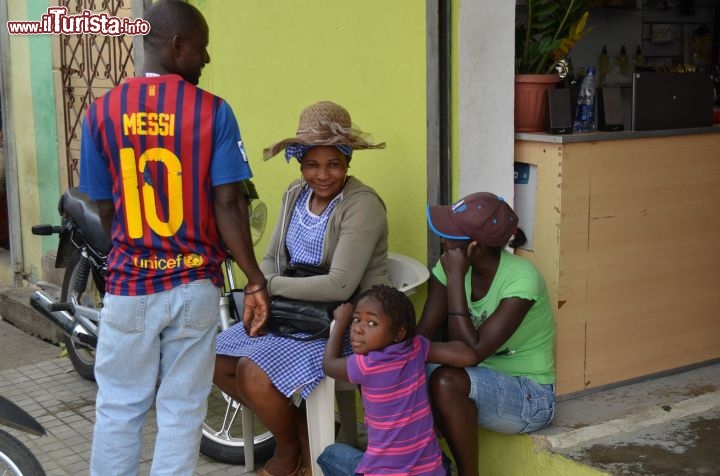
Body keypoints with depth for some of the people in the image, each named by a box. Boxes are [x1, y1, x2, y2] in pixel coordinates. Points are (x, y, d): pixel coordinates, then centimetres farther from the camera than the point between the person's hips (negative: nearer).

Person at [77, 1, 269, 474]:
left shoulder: (103, 110, -3)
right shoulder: (212, 111, -9)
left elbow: (105, 209, 3)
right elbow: (229, 206, -12)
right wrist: (256, 280, -4)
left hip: (128, 284, 1)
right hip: (194, 284, -1)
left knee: (119, 408, 14)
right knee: (182, 409, 11)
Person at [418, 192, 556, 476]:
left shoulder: (521, 279, -26)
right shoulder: (451, 263, -8)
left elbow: (472, 353, -30)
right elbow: (423, 334, -9)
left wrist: (456, 278, -29)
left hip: (530, 397, -6)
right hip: (479, 381, 6)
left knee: (446, 382, -33)